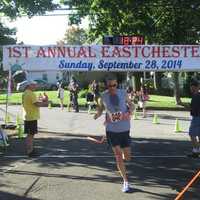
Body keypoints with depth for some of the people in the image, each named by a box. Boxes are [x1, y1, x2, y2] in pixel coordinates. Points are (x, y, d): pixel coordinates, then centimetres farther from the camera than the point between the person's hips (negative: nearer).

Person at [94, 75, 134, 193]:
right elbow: (100, 109, 9)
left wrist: (130, 111, -9)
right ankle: (125, 181, 10)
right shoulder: (104, 96, -4)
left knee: (127, 157, 7)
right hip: (111, 130, -1)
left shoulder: (123, 93, -3)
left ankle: (123, 152, 46)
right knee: (118, 156, -2)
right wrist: (97, 115, -13)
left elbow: (130, 104, 12)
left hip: (125, 129, 1)